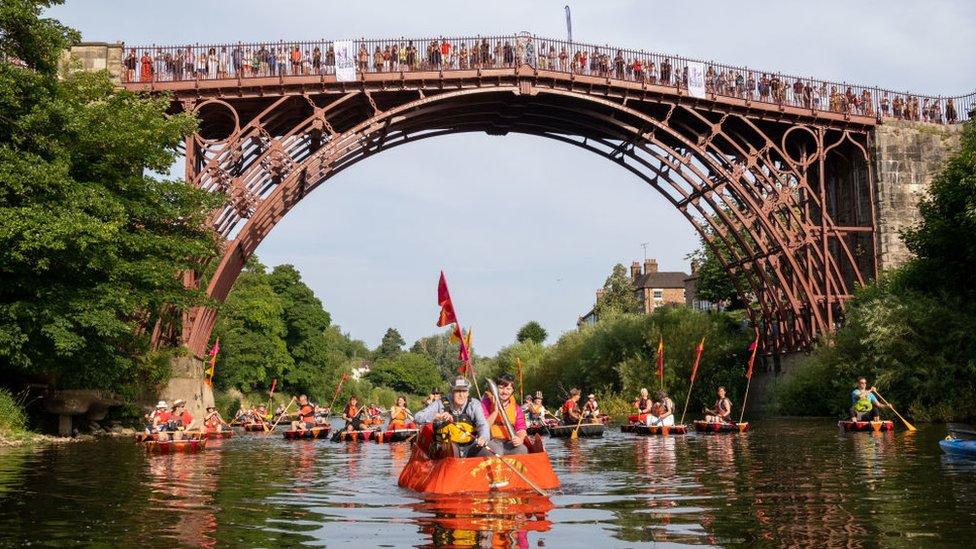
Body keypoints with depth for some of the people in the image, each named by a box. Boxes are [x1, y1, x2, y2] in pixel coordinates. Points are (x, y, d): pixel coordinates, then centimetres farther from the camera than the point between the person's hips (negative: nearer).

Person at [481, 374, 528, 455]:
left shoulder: (515, 406, 14)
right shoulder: (486, 402, 4)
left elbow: (521, 428, 9)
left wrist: (520, 438, -14)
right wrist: (495, 411, -14)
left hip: (509, 442, 3)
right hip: (491, 441, -3)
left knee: (522, 450, -28)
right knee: (497, 452, -36)